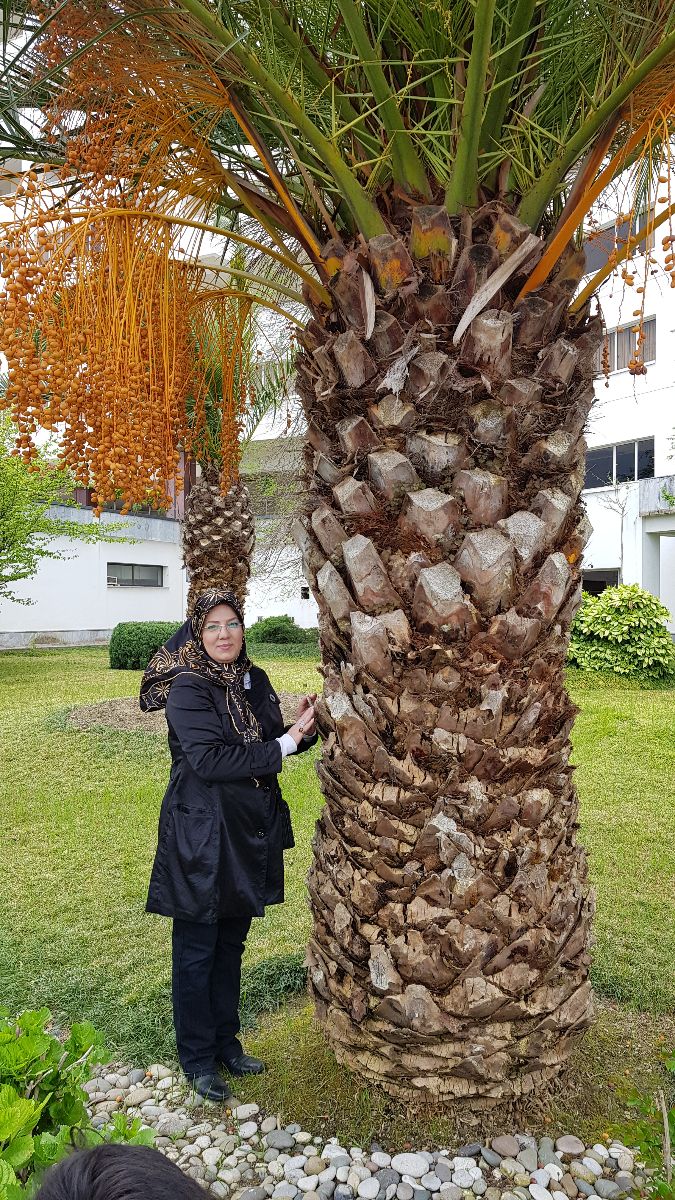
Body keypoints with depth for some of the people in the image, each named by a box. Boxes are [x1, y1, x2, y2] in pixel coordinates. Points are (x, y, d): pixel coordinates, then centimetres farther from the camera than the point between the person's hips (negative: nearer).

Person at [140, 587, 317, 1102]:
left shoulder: (254, 681, 5)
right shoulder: (189, 688, -16)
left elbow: (271, 745, 10)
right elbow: (210, 760, -25)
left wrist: (301, 727, -10)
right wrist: (285, 743, -23)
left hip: (249, 832, 7)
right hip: (201, 833, -6)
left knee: (231, 944, 20)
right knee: (197, 949, 9)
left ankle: (226, 1042, 37)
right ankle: (197, 1058, 28)